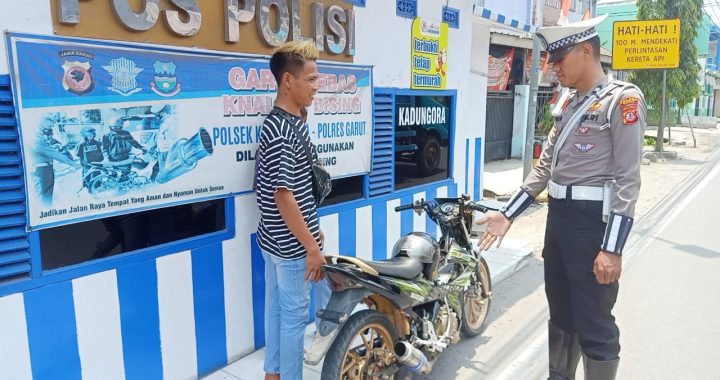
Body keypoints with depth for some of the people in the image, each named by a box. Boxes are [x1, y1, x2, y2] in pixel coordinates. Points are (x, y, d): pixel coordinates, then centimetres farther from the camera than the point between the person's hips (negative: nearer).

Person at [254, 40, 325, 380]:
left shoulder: (291, 122, 8)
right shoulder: (282, 130, -23)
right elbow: (283, 196, -25)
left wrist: (312, 230, 20)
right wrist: (312, 247, -21)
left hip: (277, 239, 10)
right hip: (291, 244, -10)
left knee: (277, 309, 20)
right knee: (295, 315, 6)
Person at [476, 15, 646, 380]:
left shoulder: (622, 99, -9)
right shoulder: (568, 104, 15)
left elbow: (628, 179, -16)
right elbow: (544, 166, 15)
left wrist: (612, 248, -21)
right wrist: (507, 214, 11)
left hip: (593, 220, -8)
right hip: (558, 215, 8)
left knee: (594, 324, 1)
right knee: (561, 313, 19)